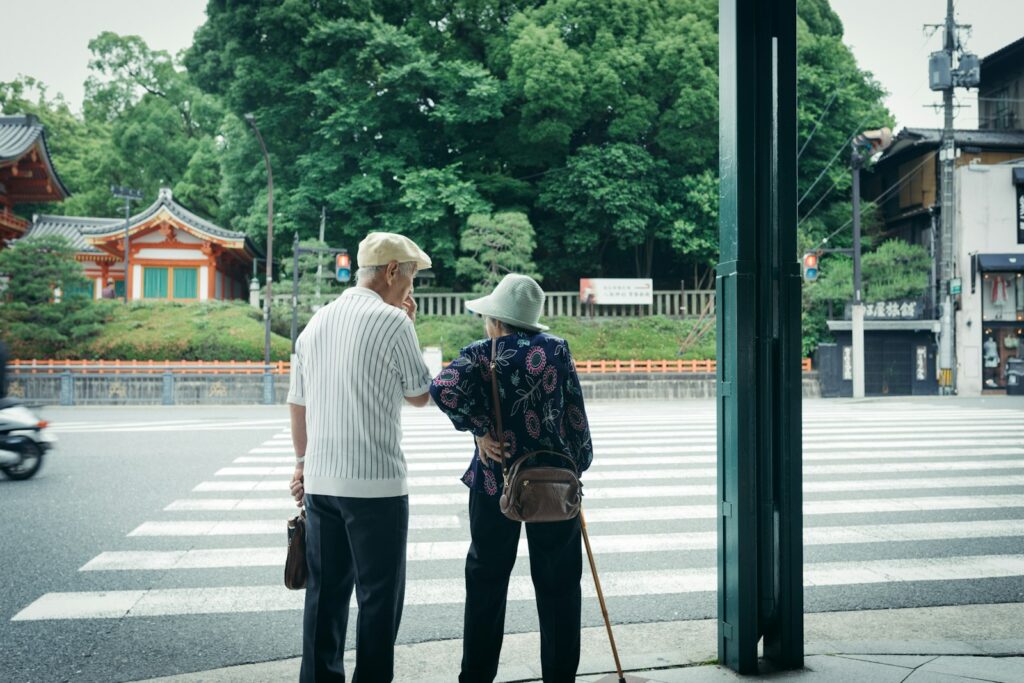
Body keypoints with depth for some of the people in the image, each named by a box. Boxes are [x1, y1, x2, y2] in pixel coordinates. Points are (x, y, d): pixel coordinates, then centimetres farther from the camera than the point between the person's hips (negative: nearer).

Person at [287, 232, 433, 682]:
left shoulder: (317, 322, 9)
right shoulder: (392, 322, -11)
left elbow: (298, 405, 14)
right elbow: (420, 395, 1)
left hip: (320, 481, 7)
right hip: (376, 482, -6)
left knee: (325, 591, 14)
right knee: (379, 595, 5)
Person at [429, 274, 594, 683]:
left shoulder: (480, 354, -6)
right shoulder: (556, 349, -1)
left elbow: (443, 389, -24)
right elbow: (575, 412, -1)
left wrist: (480, 430, -12)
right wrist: (579, 463, 10)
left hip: (495, 483, 0)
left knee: (486, 581, 13)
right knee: (558, 584, 11)